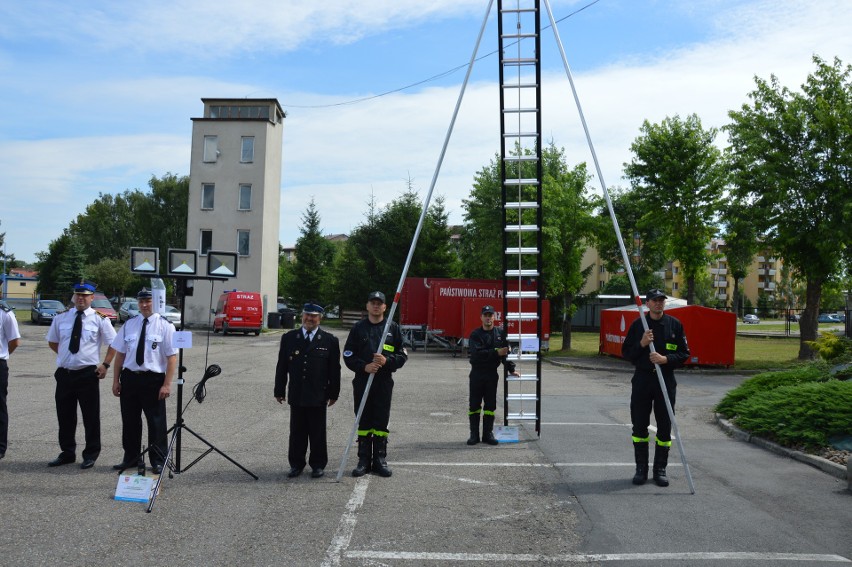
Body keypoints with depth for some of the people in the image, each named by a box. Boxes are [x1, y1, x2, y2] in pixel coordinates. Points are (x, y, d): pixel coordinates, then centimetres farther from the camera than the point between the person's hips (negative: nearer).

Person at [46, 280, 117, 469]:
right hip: (64, 373, 3)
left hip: (88, 373, -3)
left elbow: (113, 344, 3)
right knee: (64, 416, 12)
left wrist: (105, 364, -5)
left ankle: (91, 455, 17)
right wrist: (66, 354, 9)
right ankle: (67, 453, 27)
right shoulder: (61, 317, 6)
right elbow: (52, 342, 20)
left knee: (91, 416, 4)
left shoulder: (100, 319, -3)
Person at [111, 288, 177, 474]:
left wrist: (167, 384, -15)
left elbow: (172, 357, -10)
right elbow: (120, 353, 11)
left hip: (153, 379, -4)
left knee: (156, 422, 5)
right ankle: (132, 457, 31)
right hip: (129, 377, 4)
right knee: (129, 419, 14)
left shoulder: (165, 326, -6)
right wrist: (116, 380, 8)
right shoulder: (129, 324, 7)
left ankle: (158, 461, 19)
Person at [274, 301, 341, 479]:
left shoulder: (330, 341, 0)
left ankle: (318, 465, 20)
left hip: (318, 396, -2)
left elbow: (335, 369, 1)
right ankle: (296, 464, 21)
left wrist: (333, 393, -1)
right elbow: (282, 367, 8)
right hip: (296, 395, 2)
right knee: (297, 432, 9)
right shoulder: (289, 338, 6)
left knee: (318, 433, 7)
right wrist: (280, 391, 5)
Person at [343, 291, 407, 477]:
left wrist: (387, 361, -13)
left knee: (381, 422, 4)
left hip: (384, 382, 0)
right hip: (362, 381, 0)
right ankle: (364, 460, 14)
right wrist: (364, 366, -13)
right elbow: (348, 355, 3)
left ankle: (380, 459, 14)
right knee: (363, 422, 5)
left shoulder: (393, 328, 6)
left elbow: (402, 355, 5)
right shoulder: (358, 328, 5)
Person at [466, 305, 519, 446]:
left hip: (492, 374, 2)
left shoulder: (500, 333, 5)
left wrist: (511, 369, -6)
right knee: (474, 405, 2)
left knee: (490, 405, 6)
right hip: (477, 374, -2)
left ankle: (488, 434, 14)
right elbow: (476, 353, -17)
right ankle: (474, 435, 9)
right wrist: (496, 352, -21)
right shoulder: (475, 334, -3)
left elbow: (506, 352, 2)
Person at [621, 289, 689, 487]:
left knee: (665, 427, 5)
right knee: (640, 425, 4)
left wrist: (666, 359, -14)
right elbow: (626, 352, 4)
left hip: (666, 381, 0)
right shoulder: (638, 325, 4)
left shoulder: (675, 325, 3)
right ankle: (641, 468, 16)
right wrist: (641, 344, -13)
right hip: (642, 379, 0)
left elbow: (684, 353, 3)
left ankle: (660, 469, 17)